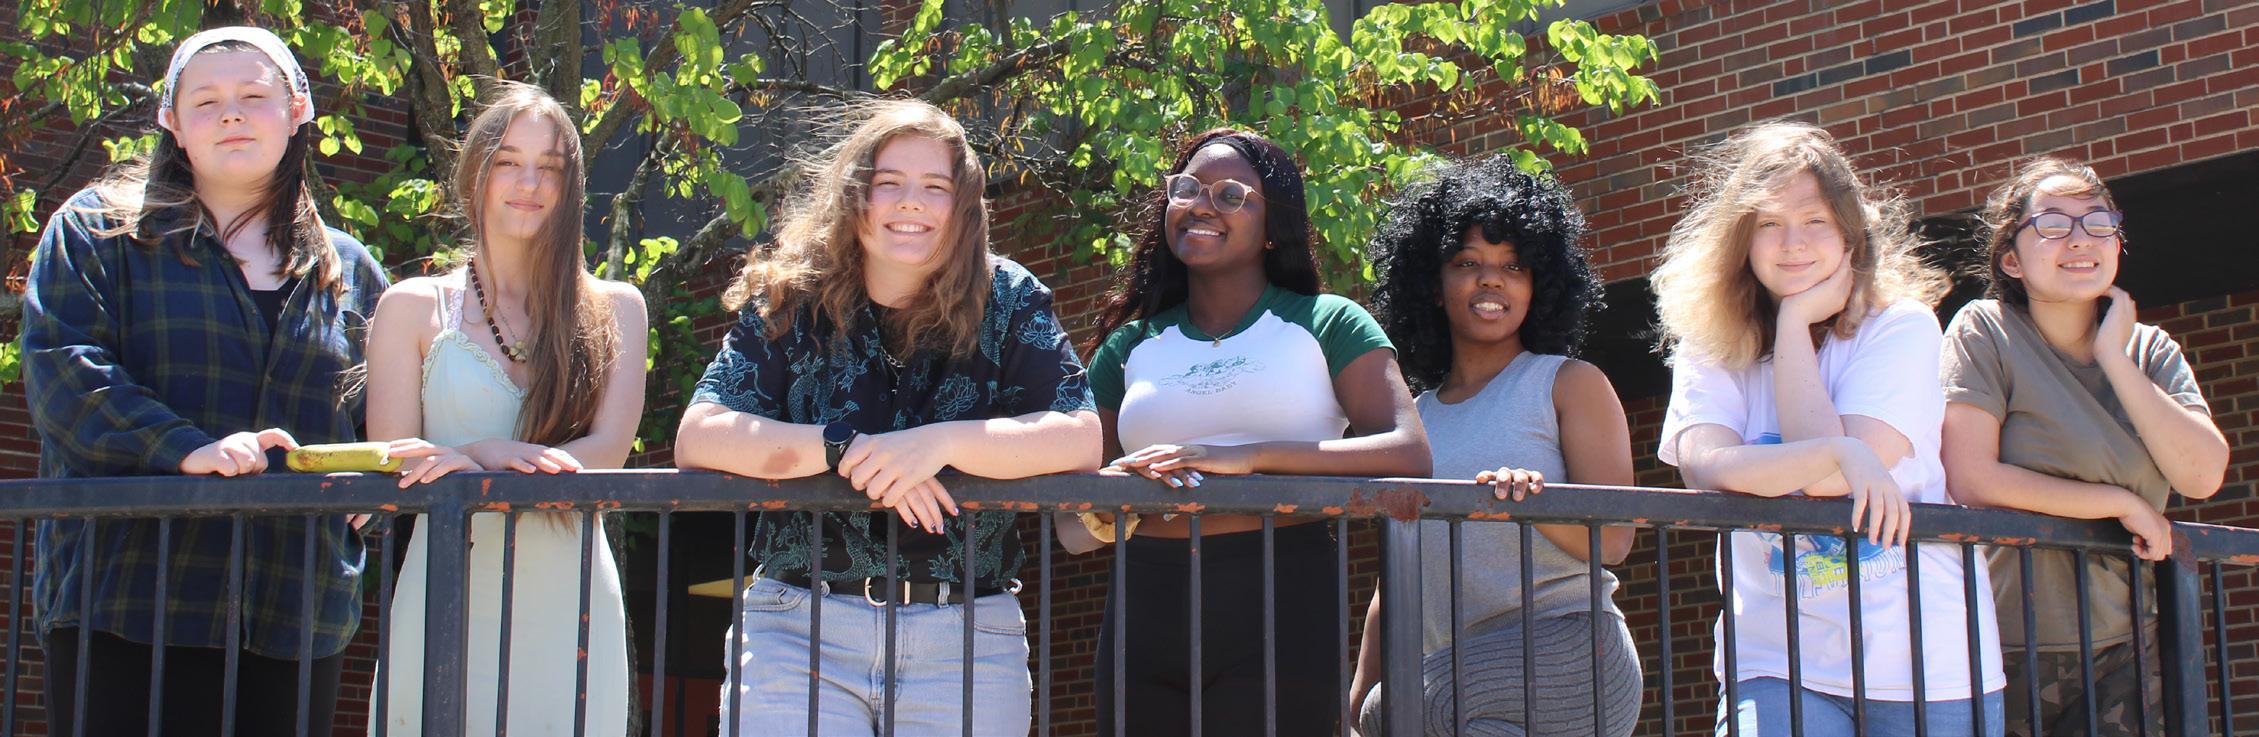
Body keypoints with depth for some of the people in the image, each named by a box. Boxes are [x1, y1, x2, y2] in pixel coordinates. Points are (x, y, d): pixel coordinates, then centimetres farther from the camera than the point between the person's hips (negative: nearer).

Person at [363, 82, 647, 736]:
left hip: (570, 600, 1)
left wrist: (473, 463, -17)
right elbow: (392, 465, 2)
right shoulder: (415, 308, 8)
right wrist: (501, 455, -17)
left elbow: (609, 450, -3)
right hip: (447, 599, 0)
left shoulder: (615, 309, 10)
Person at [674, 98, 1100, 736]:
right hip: (796, 629, 0)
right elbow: (696, 439, -7)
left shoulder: (1008, 301, 2)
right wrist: (845, 448, -18)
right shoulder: (791, 302, 2)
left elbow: (1081, 440, -9)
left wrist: (942, 442, -22)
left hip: (968, 636, 0)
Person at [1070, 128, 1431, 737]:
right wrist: (1120, 484, -11)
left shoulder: (1327, 323, 5)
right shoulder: (1128, 346, 14)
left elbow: (1408, 454, -10)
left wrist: (1250, 456, -20)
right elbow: (1073, 523, 13)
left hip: (1280, 611, -3)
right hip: (1144, 615, 3)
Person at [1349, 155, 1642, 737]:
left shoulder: (1571, 383, 4)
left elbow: (1612, 540, -7)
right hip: (1449, 677, 5)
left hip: (1562, 654, -5)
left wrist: (1533, 500, -27)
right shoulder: (1418, 415, 18)